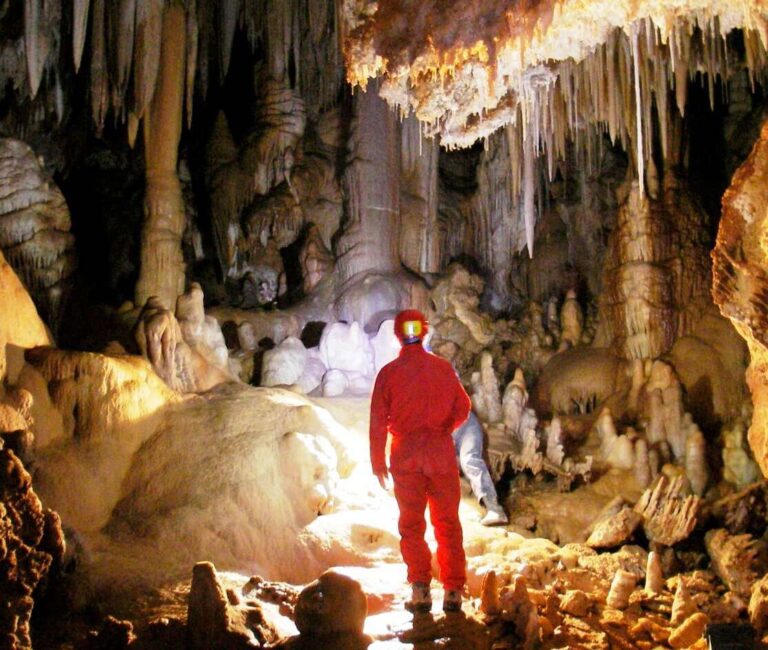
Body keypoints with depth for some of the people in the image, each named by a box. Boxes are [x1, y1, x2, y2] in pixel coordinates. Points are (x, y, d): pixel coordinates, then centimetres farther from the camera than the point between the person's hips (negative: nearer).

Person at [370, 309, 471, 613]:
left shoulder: (389, 372, -4)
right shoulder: (442, 367, 1)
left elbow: (378, 420, -4)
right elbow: (462, 408, 8)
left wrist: (377, 461, 3)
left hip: (405, 455, -1)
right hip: (441, 454, 1)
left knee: (411, 524, 8)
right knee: (447, 523, 8)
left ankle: (420, 589, 1)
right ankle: (453, 591, 8)